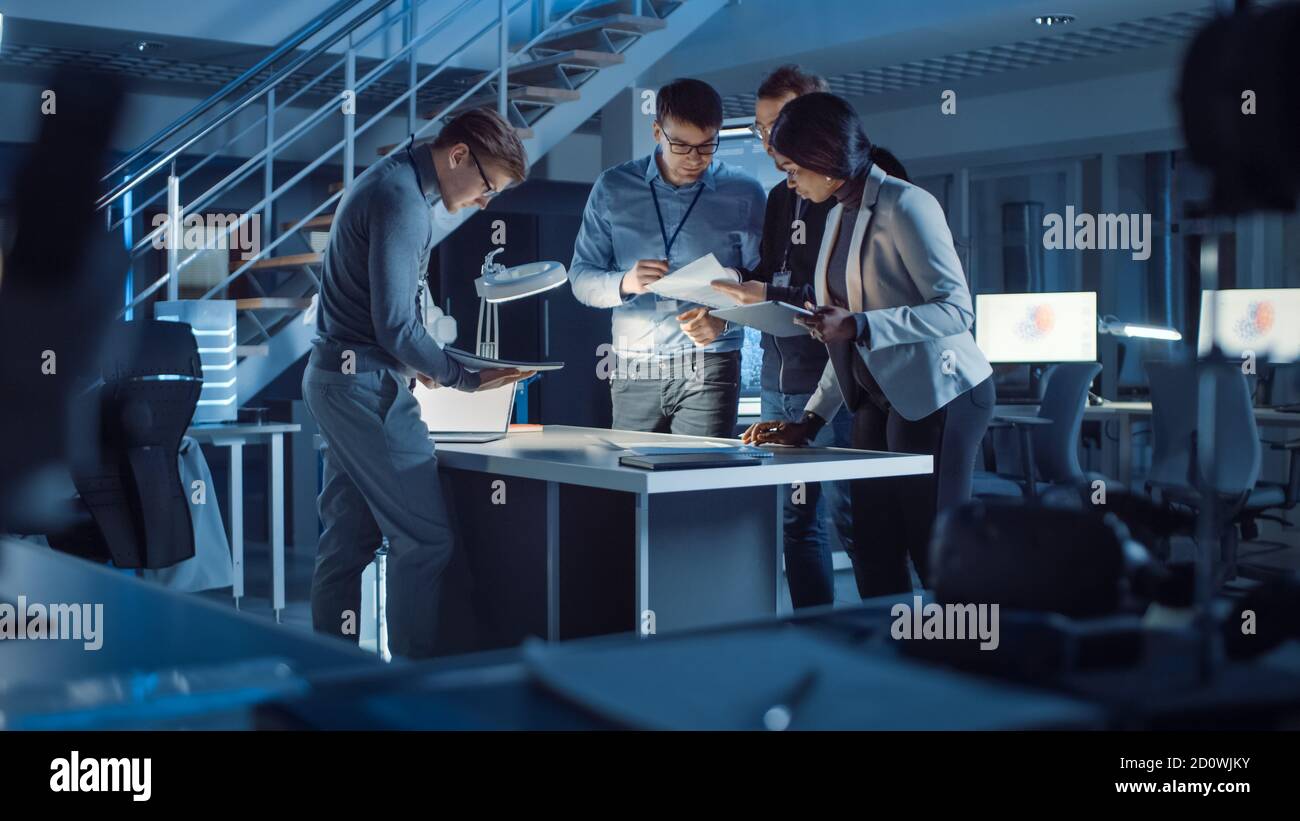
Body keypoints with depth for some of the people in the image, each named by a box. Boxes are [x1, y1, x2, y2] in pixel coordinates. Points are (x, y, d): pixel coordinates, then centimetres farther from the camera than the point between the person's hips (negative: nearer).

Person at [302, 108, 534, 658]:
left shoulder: (390, 182, 16)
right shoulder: (402, 200, -17)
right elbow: (395, 325, -21)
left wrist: (416, 366, 14)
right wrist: (464, 379, -11)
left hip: (335, 379, 11)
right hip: (368, 385, -11)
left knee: (348, 541, 12)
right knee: (426, 539, -7)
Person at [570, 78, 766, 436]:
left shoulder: (743, 194, 3)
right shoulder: (613, 188, 5)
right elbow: (581, 279, 5)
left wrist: (723, 319, -17)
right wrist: (624, 283, -15)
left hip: (708, 369, -1)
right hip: (633, 371, 1)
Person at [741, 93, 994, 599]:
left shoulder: (903, 206, -11)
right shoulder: (839, 215, 14)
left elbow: (956, 310, -19)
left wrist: (858, 325, -27)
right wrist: (811, 420, 12)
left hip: (937, 396, -8)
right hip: (879, 399, 8)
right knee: (875, 561, 7)